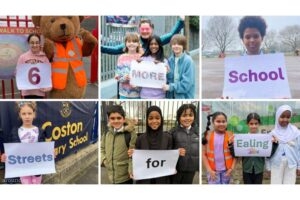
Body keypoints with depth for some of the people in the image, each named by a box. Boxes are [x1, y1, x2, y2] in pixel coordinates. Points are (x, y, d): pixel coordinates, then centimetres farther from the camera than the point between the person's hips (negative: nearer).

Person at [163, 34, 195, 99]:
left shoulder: (188, 61, -14)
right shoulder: (170, 60, 4)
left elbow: (187, 83, -18)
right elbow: (169, 78, 10)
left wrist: (171, 87, -19)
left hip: (184, 96, -5)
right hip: (171, 96, 6)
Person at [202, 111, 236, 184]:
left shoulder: (230, 135, -5)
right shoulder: (208, 135, -7)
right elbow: (203, 154, -4)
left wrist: (232, 168, -7)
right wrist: (209, 170, -8)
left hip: (226, 170, 1)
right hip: (213, 170, -1)